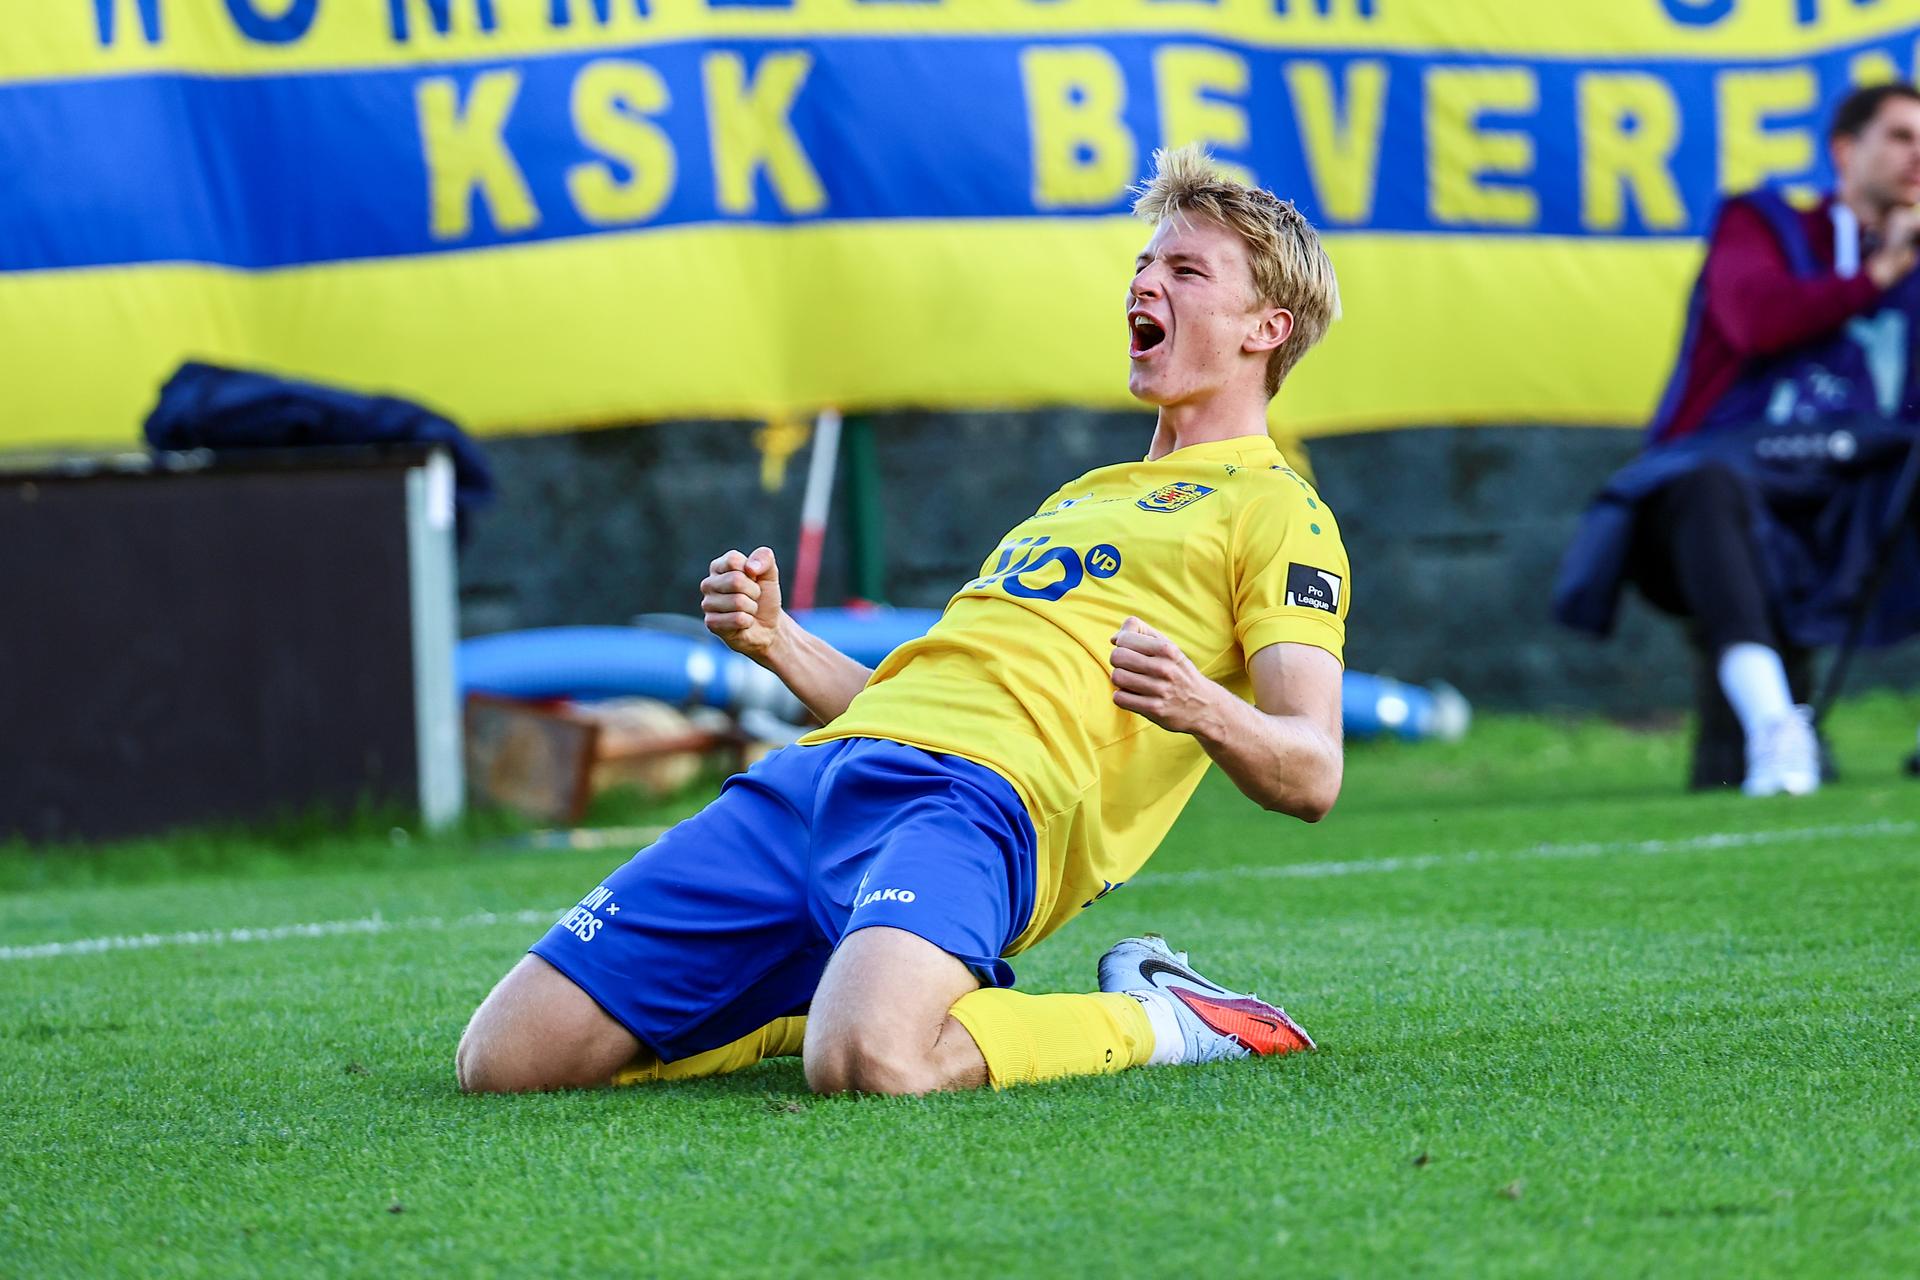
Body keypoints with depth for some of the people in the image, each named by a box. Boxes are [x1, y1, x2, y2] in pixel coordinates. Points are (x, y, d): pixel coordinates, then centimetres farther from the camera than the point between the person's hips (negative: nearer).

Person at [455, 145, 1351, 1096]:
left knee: (868, 1063, -41)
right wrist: (778, 646, 17)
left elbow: (1311, 775, -3)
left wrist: (1202, 708, -24)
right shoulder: (1084, 495, 35)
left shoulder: (1274, 508, 10)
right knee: (505, 1058, -6)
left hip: (981, 794, -8)